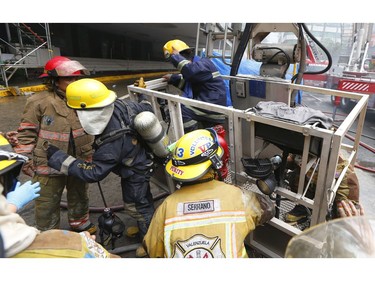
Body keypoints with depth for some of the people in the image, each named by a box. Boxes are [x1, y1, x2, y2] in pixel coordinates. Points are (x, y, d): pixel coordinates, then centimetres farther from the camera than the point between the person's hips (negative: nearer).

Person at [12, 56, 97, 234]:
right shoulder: (39, 102, -14)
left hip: (79, 161, 5)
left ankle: (80, 223, 48)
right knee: (47, 203, 12)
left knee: (80, 195, 24)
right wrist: (25, 161, -9)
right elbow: (27, 133, -8)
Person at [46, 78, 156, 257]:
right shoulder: (119, 105, -21)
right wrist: (143, 99, 20)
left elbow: (93, 172, -32)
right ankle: (145, 227, 51)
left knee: (136, 206, 11)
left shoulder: (112, 142, -42)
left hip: (135, 172, -9)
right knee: (142, 199, 27)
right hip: (141, 158, 9)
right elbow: (145, 109, -5)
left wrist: (57, 157, -30)